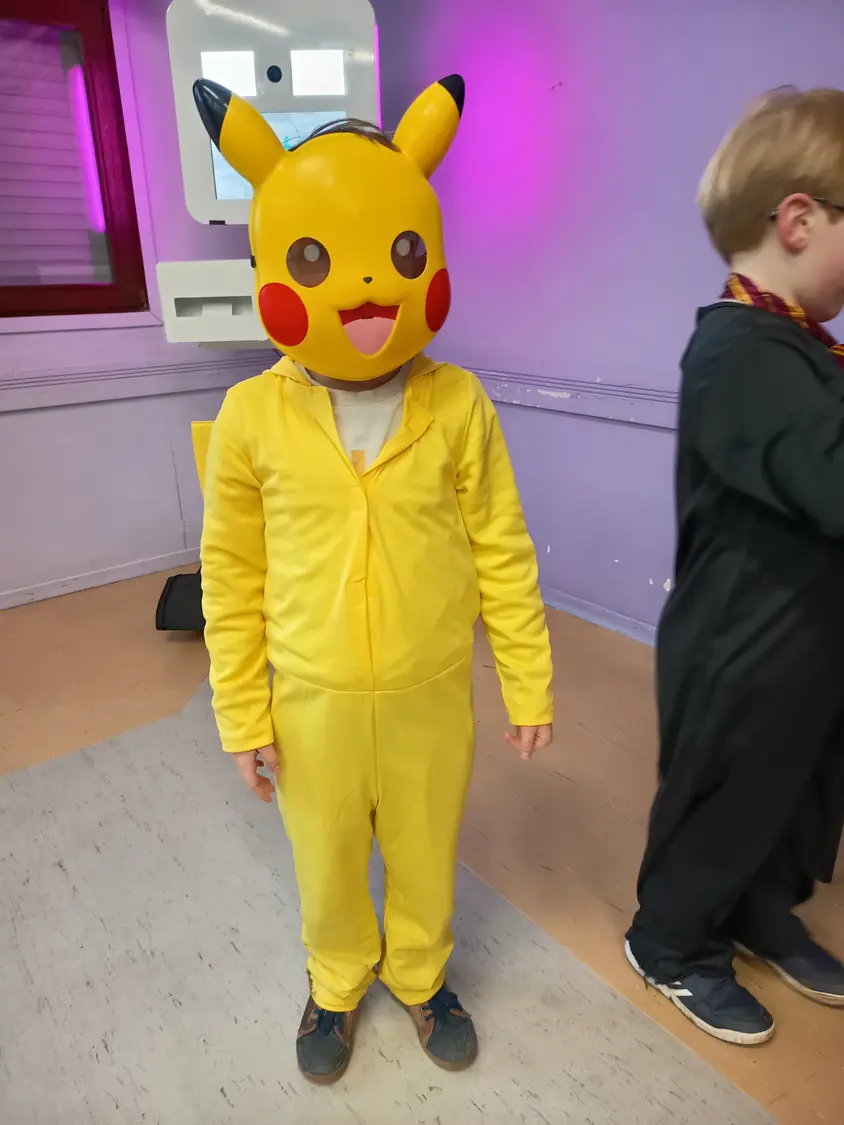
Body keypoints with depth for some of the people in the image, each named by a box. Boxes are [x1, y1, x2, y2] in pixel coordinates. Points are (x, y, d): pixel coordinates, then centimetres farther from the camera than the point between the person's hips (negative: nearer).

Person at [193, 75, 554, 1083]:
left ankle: (420, 976, 54)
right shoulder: (253, 416, -12)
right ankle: (338, 983, 55)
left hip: (432, 696, 0)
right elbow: (233, 577, -5)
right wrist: (243, 714, 0)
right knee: (327, 867, 23)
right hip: (313, 702, 1)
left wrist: (528, 686, -1)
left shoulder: (458, 405, -13)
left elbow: (503, 554, -6)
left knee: (427, 858, 23)